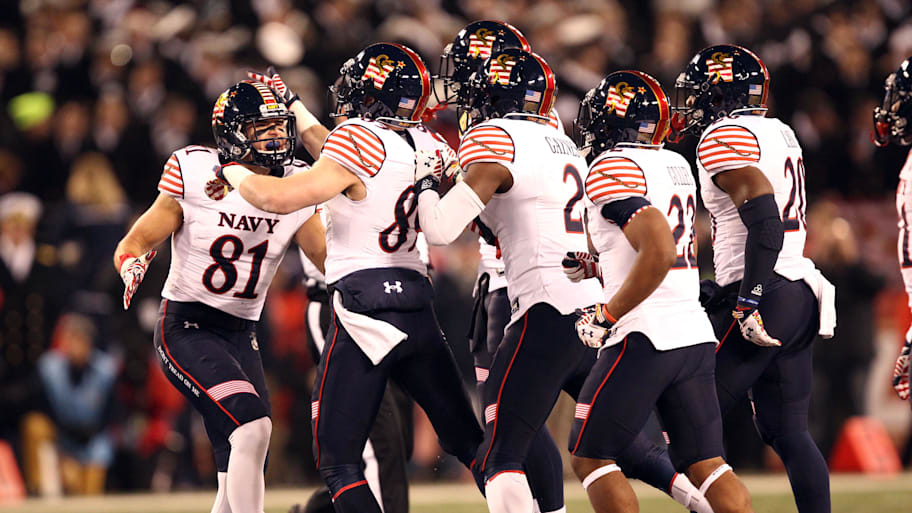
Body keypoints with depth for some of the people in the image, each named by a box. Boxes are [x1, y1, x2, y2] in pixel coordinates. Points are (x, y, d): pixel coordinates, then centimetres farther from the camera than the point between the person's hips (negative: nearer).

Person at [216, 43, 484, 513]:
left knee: (337, 461, -1)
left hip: (365, 309, -7)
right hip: (418, 310, 7)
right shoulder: (431, 147, 9)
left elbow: (279, 197, -17)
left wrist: (236, 174, 3)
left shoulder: (359, 140, -12)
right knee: (468, 441, 13)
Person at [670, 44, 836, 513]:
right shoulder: (780, 135, 17)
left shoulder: (724, 138, -10)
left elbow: (765, 222, -21)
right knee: (787, 432, 9)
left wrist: (748, 302, -23)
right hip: (801, 295, 9)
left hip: (762, 297, -9)